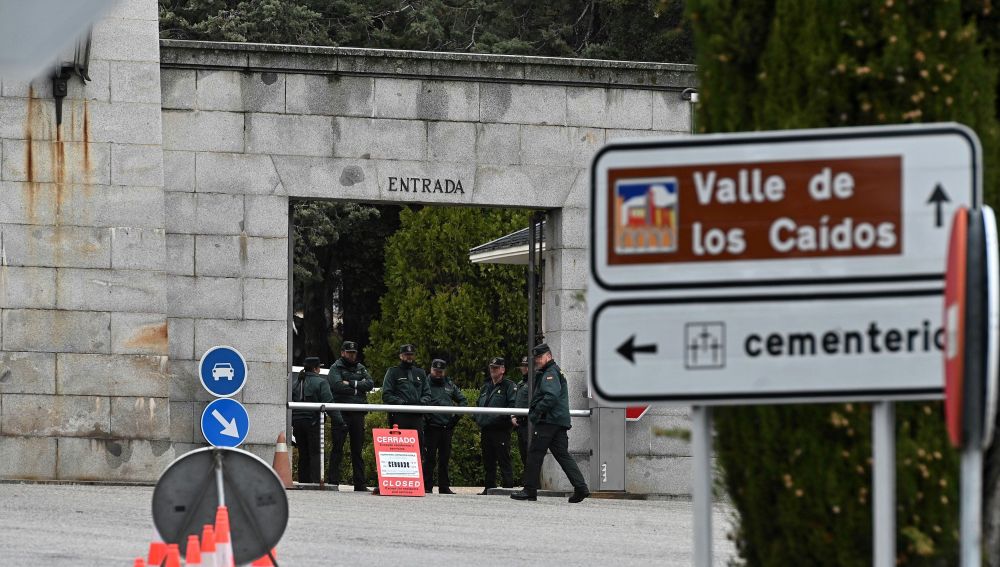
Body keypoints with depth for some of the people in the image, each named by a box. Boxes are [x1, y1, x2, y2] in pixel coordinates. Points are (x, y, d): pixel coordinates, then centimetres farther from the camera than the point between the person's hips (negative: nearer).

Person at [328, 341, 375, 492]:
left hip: (358, 415, 5)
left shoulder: (361, 368, 17)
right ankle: (333, 481, -3)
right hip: (341, 413, -5)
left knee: (358, 449, 8)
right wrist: (358, 387, -7)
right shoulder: (336, 368, 2)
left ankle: (359, 484, 10)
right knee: (337, 448, -5)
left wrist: (351, 383, -10)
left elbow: (370, 383, 2)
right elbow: (338, 386, -15)